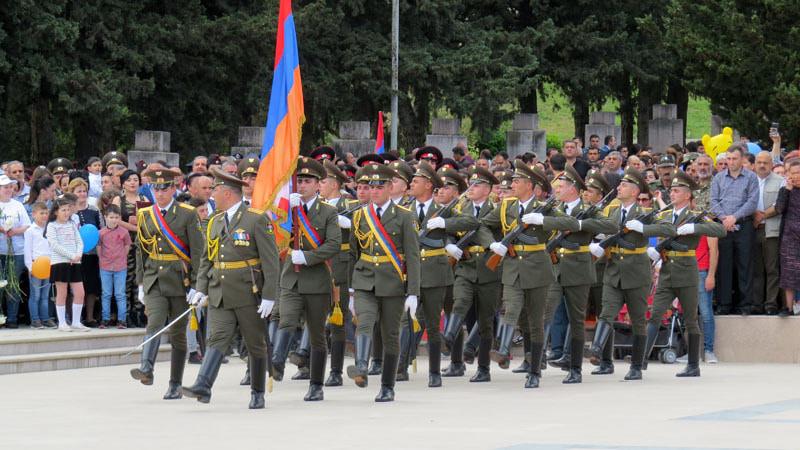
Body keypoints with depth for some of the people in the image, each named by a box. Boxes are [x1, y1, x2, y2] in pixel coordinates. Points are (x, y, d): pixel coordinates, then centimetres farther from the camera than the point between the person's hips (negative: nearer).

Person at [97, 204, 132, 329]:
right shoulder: (101, 233, -1)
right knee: (106, 294, 6)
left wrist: (122, 258, 3)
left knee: (120, 294, 1)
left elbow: (127, 246, 8)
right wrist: (102, 259, 0)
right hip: (105, 268, 1)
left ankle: (121, 320, 3)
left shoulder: (123, 232, -2)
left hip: (120, 267, -1)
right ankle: (105, 319, 11)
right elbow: (98, 247, 6)